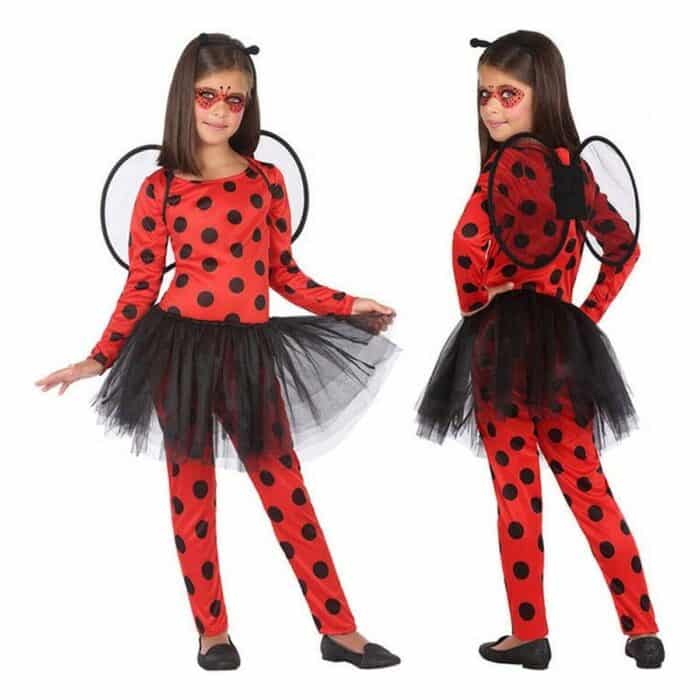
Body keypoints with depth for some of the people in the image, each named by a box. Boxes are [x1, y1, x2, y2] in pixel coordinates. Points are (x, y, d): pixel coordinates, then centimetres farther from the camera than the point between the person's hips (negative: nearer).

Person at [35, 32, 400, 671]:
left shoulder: (266, 179, 4)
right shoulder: (160, 188, -1)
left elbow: (282, 272, 10)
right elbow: (139, 285, 1)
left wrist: (347, 306, 4)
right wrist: (99, 359, -1)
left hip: (249, 350, 1)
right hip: (179, 348, -1)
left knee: (287, 490, 3)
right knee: (192, 491, 8)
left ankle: (339, 630, 9)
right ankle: (213, 632, 21)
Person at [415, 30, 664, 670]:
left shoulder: (510, 160, -11)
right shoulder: (573, 165, 10)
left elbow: (468, 240, -23)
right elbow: (624, 247, 18)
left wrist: (475, 302, -7)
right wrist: (588, 314, 16)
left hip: (504, 336, -7)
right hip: (565, 340, 7)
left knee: (516, 487, 1)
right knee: (586, 481, 12)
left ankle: (529, 634, 9)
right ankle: (642, 629, 13)